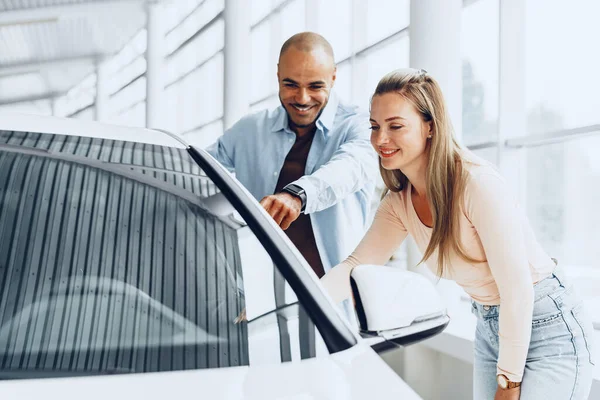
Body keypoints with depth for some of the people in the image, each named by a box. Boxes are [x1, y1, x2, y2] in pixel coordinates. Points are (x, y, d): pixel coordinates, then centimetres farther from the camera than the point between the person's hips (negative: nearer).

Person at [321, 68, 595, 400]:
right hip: (490, 329, 7)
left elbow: (517, 288, -23)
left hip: (546, 326, -7)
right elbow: (356, 266, -4)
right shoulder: (399, 201, -2)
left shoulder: (478, 184, -25)